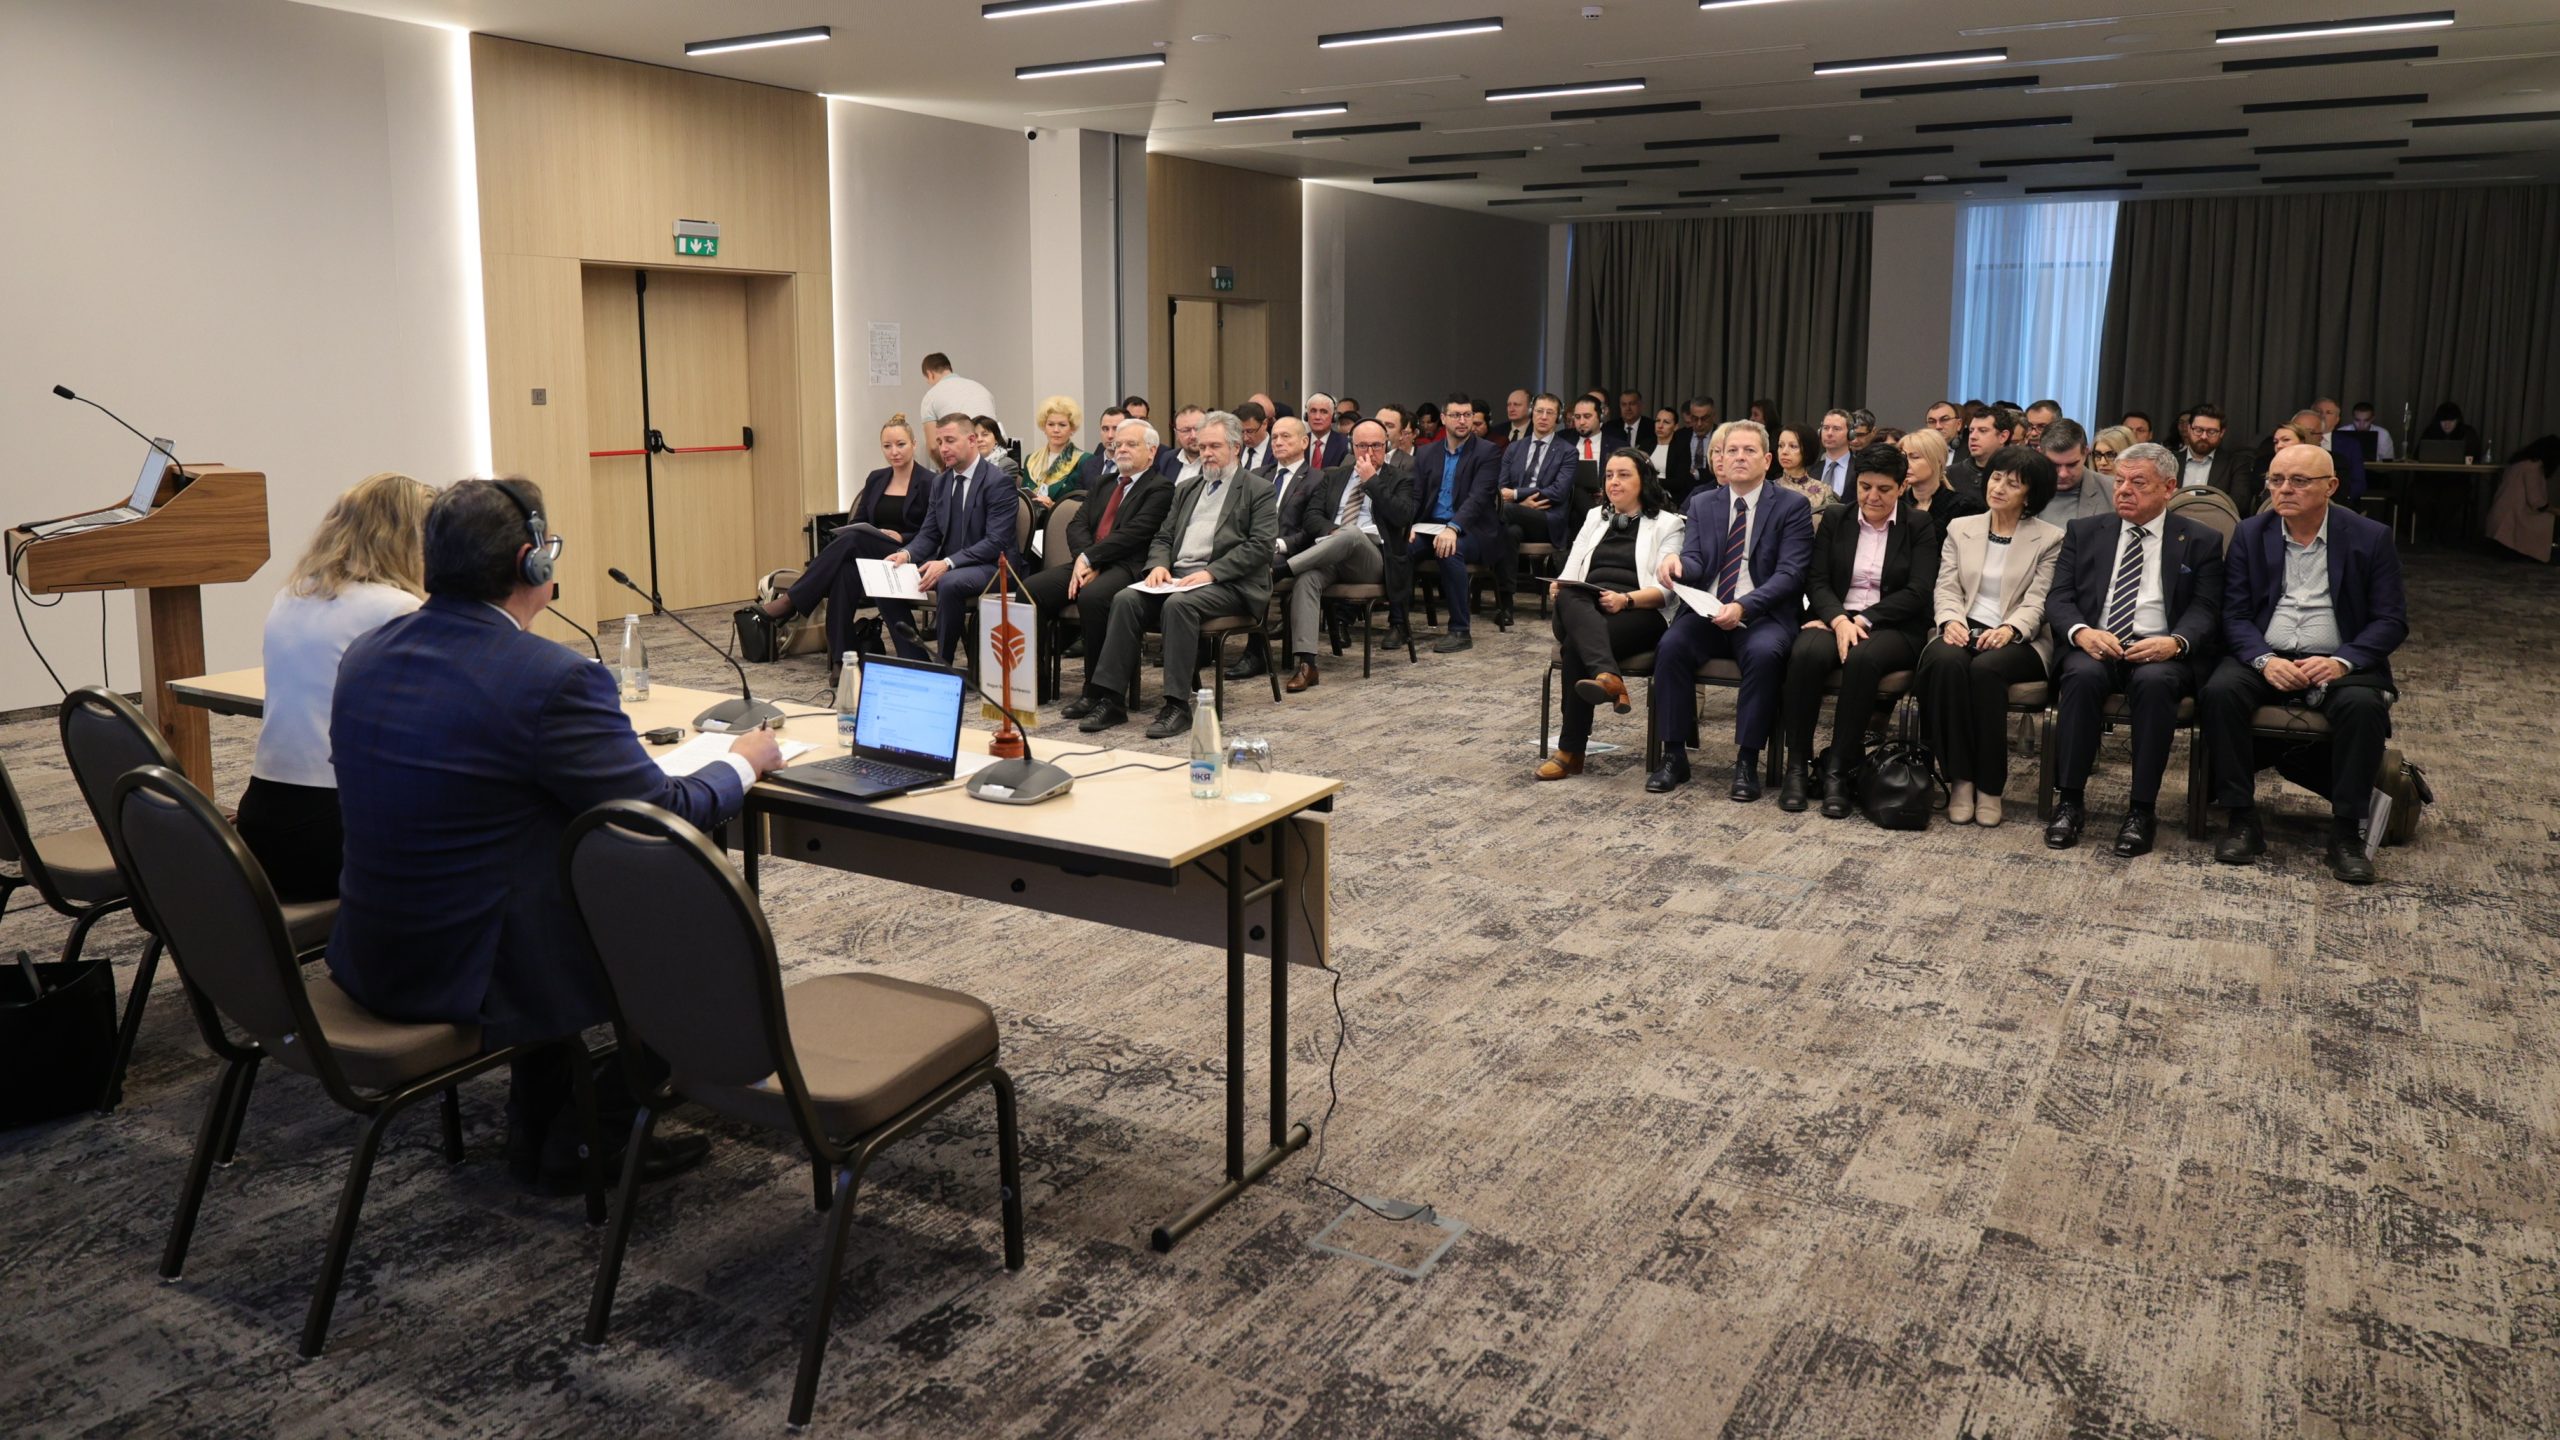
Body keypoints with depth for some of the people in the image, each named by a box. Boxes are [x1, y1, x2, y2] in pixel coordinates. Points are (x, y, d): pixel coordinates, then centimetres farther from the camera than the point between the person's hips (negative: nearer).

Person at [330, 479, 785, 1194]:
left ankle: (539, 1133, 35)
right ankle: (590, 1144, 24)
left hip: (372, 959, 8)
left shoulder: (365, 654, 1)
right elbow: (667, 814, -14)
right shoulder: (553, 679, -23)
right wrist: (744, 759, 5)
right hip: (475, 978, -8)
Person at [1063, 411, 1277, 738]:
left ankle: (1177, 706, -34)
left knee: (1178, 604, -36)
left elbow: (1260, 546, -7)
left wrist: (1211, 573, -17)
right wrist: (1158, 565, -2)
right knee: (1126, 599, -21)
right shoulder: (1187, 488, 25)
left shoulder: (1258, 489, 5)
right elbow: (1163, 537, 22)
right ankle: (1107, 697, -24)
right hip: (1177, 576, 6)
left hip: (1227, 584, -6)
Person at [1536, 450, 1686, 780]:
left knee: (1576, 644, -36)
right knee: (1569, 599, -37)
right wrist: (1559, 586, -7)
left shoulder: (1668, 523, 12)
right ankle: (1607, 676, -61)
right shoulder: (1595, 517, 29)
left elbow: (1665, 589, -1)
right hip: (1584, 610, 3)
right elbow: (1571, 571, 18)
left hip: (1640, 615, -3)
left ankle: (1570, 751, -39)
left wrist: (1625, 599, -21)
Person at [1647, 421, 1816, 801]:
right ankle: (1674, 755, -18)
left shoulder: (1792, 506, 2)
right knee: (1671, 644, -28)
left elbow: (1790, 573, -8)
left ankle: (1747, 761, -23)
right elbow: (1695, 563, 6)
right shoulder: (1702, 504, 14)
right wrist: (1677, 562, -21)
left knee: (1764, 652, -35)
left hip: (1763, 616, -3)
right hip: (1706, 612, 3)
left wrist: (1743, 607, -24)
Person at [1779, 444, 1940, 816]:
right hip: (1835, 616, 2)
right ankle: (1797, 765, -25)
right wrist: (1839, 619, -16)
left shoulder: (1920, 527, 5)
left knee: (1862, 659, -38)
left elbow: (1918, 592, -5)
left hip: (1894, 627, -2)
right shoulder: (1836, 519, 12)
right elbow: (1816, 580, 4)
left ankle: (1839, 770, -30)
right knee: (1805, 655, -34)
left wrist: (1863, 619, -15)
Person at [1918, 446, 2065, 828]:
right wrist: (1951, 620, -13)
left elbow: (2037, 603, -3)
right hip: (1963, 630, 2)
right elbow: (1946, 587, 8)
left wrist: (2009, 629, -23)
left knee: (1986, 668, -36)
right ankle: (1959, 779, -27)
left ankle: (1990, 786, -24)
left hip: (2018, 639, -2)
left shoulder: (2049, 539, 7)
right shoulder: (1960, 528, 16)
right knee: (1947, 662, -34)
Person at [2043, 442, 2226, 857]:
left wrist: (2175, 641, -20)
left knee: (2154, 681, -36)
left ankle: (2141, 810, -28)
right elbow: (2059, 597, 8)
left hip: (2161, 651, -1)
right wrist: (2081, 632, -15)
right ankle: (2069, 801, -25)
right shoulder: (2084, 532, 16)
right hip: (2095, 646, 1)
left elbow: (2205, 609, 3)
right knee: (2082, 675, -34)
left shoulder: (2200, 542, 12)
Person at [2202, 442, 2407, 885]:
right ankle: (2241, 819, -21)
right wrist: (2264, 660, -17)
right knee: (2219, 691, -30)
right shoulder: (2251, 534, 7)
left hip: (2338, 662, -1)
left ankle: (2346, 831, -21)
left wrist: (2342, 662, -19)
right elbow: (2235, 614, 2)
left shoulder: (2371, 538, 2)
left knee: (2364, 704, -33)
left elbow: (2391, 620, -1)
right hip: (2265, 657, 1)